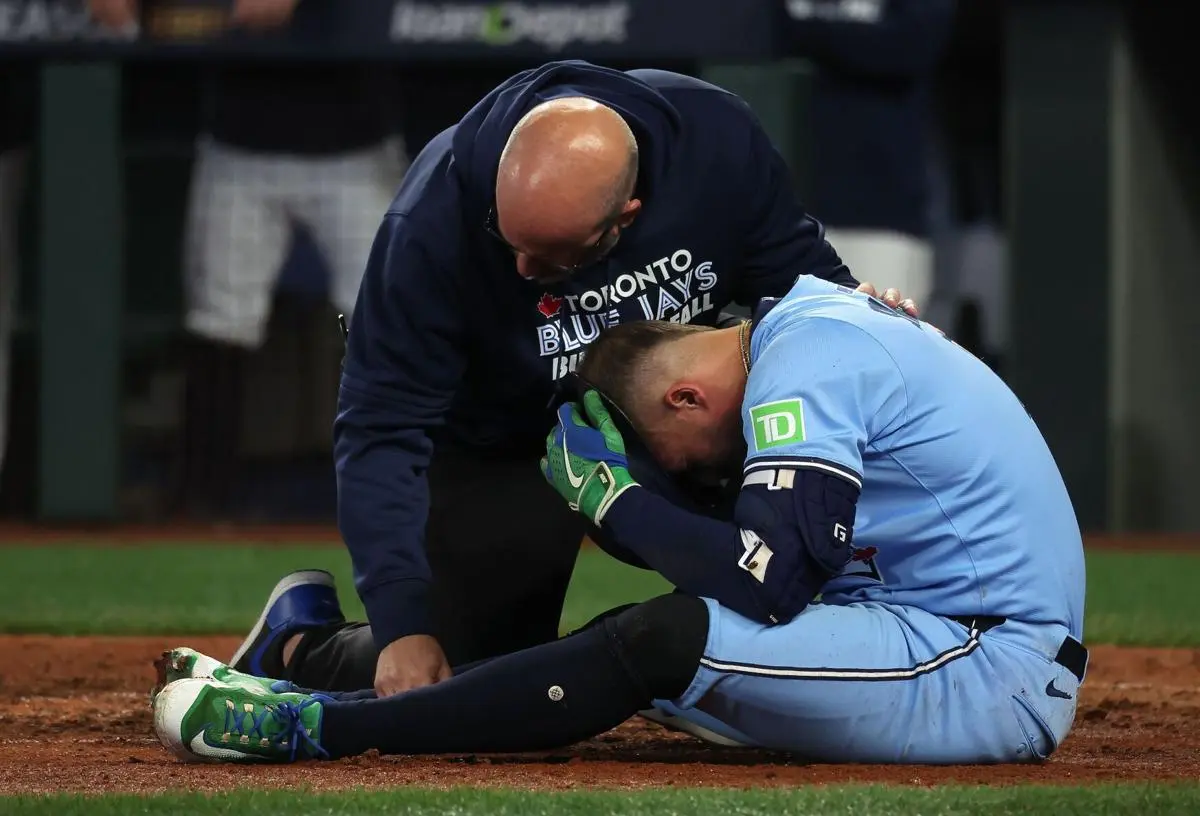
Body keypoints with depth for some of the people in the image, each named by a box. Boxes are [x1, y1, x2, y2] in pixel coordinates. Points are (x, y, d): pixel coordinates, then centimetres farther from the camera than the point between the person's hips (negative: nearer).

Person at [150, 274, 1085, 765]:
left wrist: (611, 493, -9)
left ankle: (317, 726, -16)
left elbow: (764, 583, -22)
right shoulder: (813, 315, 16)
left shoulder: (804, 361, -14)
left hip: (994, 671, -10)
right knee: (645, 635, 6)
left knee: (663, 641, -19)